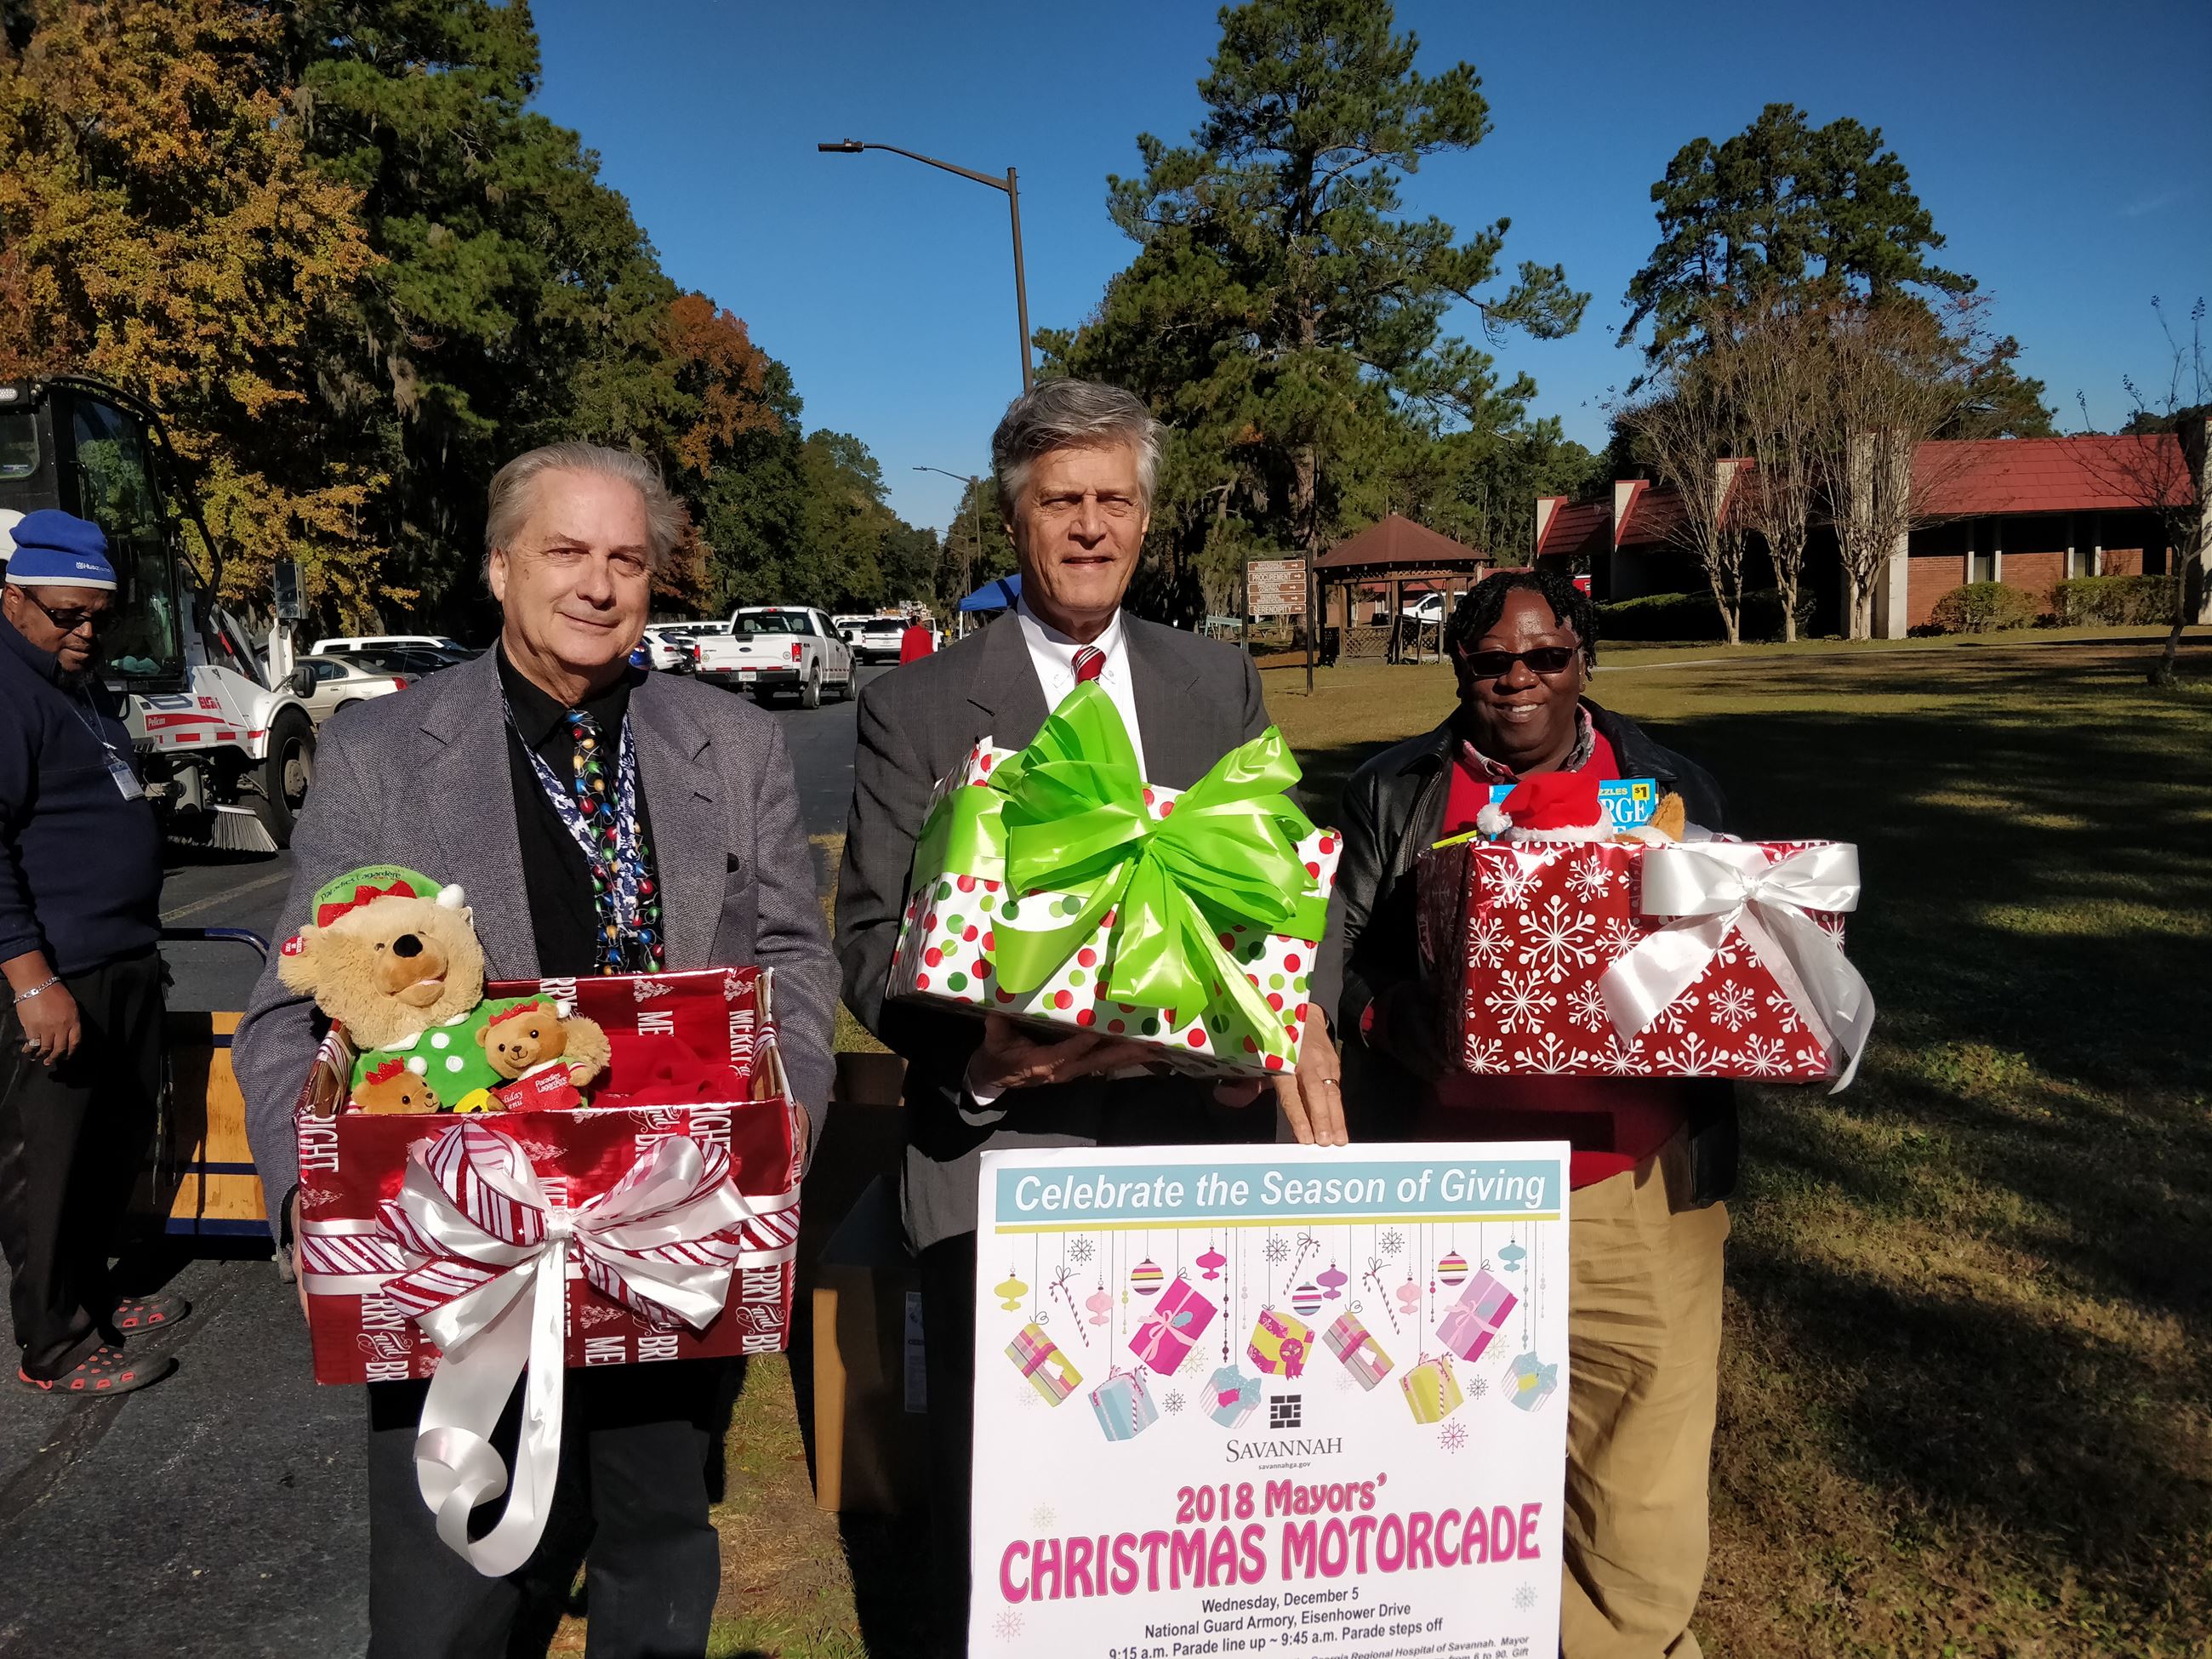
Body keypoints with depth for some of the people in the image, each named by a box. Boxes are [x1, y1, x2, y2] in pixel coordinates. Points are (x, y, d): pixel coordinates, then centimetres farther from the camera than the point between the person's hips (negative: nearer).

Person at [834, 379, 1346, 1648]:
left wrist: (1302, 1009, -11)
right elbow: (872, 936, -2)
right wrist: (972, 1049, -21)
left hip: (1203, 1134, 3)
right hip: (1002, 1154, -2)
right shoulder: (916, 707, 1)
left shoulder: (1223, 684, 10)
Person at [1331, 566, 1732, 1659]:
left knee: (1644, 1520, 5)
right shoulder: (1395, 793, 6)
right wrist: (1393, 1020, -15)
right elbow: (1337, 955, 4)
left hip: (1634, 1204, 1)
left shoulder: (1672, 788, 9)